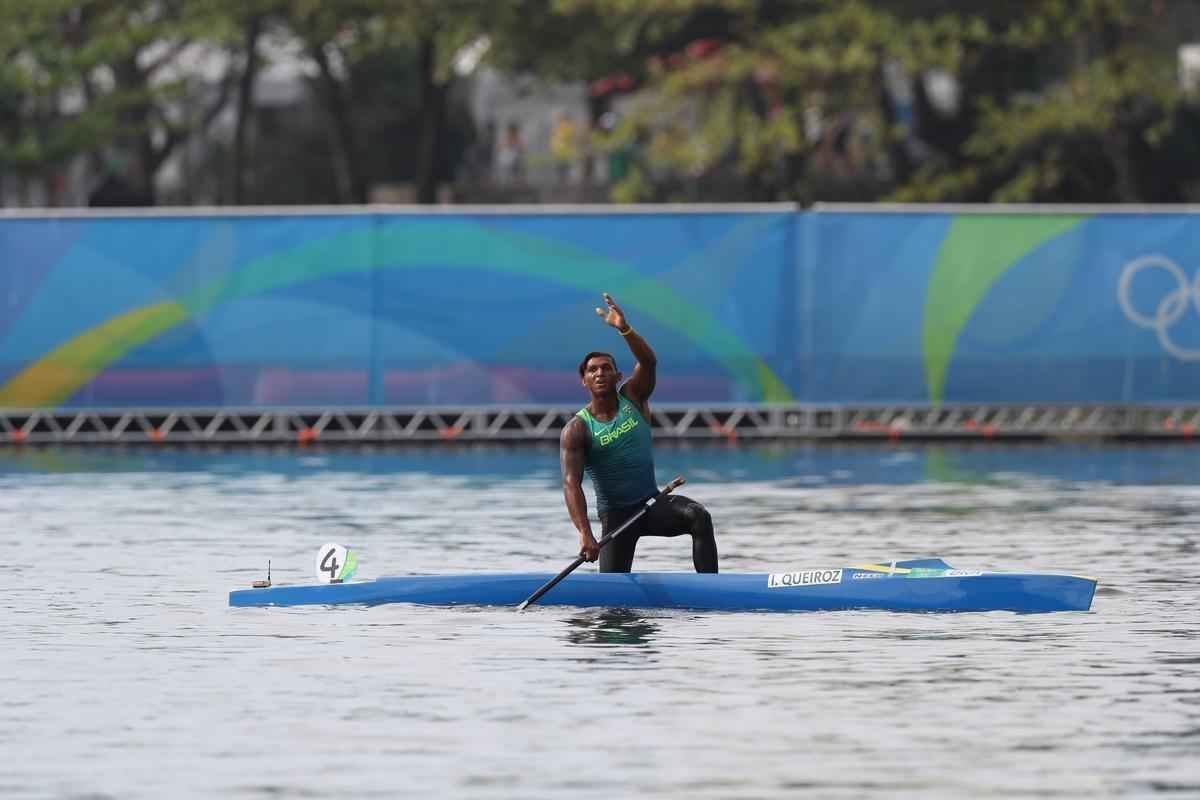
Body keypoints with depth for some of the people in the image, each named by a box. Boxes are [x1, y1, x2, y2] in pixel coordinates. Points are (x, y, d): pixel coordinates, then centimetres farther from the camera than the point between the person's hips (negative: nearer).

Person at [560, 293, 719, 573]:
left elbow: (648, 362, -20)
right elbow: (571, 483, -21)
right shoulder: (575, 431, -10)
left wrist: (625, 329, -40)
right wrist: (585, 534, -36)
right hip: (615, 515, -2)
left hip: (652, 503, 2)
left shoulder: (632, 398, 0)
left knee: (700, 517, -28)